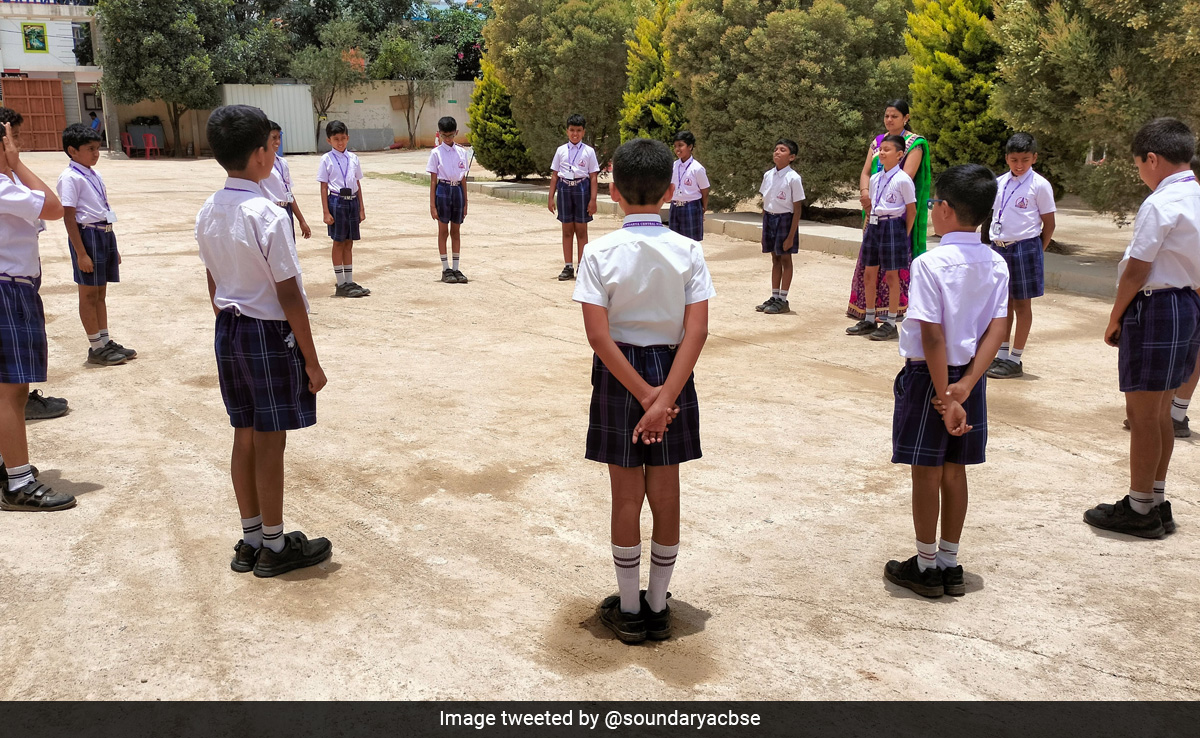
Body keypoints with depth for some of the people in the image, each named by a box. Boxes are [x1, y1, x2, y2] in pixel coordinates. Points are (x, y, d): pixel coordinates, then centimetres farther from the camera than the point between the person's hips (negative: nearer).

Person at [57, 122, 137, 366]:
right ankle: (96, 348, 9)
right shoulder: (70, 178, -11)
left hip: (105, 233, 8)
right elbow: (69, 217, -15)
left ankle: (105, 341, 23)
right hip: (87, 234, -8)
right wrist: (81, 253, -18)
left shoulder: (95, 175, 14)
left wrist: (113, 247, 20)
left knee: (101, 292, 15)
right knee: (89, 294, 2)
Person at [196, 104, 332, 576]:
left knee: (245, 437, 16)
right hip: (270, 334, -7)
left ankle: (250, 541, 28)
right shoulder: (267, 215, -20)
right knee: (270, 442, 4)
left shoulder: (208, 214, 3)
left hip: (229, 331, 8)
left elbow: (214, 286, 11)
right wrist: (311, 360, -12)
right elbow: (289, 296, -18)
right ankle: (274, 547, 18)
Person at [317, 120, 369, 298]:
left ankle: (349, 282, 18)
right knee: (338, 242, 2)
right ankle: (341, 285, 8)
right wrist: (326, 212, -8)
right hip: (337, 201, -4)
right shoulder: (326, 159, -3)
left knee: (349, 243, 10)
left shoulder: (353, 158, 8)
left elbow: (358, 184, 12)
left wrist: (361, 208, 10)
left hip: (352, 201, 4)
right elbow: (324, 187, -3)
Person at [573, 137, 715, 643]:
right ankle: (657, 607, 26)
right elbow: (697, 330, -15)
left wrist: (644, 393, -14)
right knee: (666, 492, 14)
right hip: (672, 371, 1)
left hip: (619, 374, -1)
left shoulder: (600, 253, -11)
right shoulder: (688, 251, -7)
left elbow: (599, 336, -17)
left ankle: (628, 610, 24)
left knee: (626, 494, 11)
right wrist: (663, 397, -17)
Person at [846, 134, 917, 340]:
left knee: (891, 275, 0)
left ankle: (890, 323, 8)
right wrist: (866, 226, 11)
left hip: (893, 226, -7)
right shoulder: (875, 178, 10)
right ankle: (869, 320, 23)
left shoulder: (903, 180, -10)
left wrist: (905, 235, -7)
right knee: (869, 273, 11)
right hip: (874, 225, 7)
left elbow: (911, 210, -7)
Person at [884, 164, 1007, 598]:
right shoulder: (997, 265, 0)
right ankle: (950, 563, 26)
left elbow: (933, 337, -22)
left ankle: (926, 567, 19)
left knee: (926, 471, 7)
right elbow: (997, 330, -6)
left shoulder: (929, 264, -19)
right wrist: (966, 385, -12)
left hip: (929, 375, -6)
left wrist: (945, 397, -19)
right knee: (954, 470, 15)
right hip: (968, 376, 6)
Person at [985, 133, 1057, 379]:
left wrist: (1037, 251, -5)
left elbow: (1049, 223, -3)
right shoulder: (999, 183, 9)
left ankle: (1015, 360, 10)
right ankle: (1001, 355, 21)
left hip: (1024, 248, -5)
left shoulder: (1039, 185, -5)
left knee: (1022, 303, 4)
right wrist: (996, 242, 8)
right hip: (998, 247, 5)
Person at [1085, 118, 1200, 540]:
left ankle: (1139, 510, 10)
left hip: (1156, 306, -9)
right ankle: (1157, 503, 28)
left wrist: (1115, 318, -6)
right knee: (1159, 410, 18)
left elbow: (1137, 270, -17)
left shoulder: (1161, 204, -18)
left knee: (1143, 412, 1)